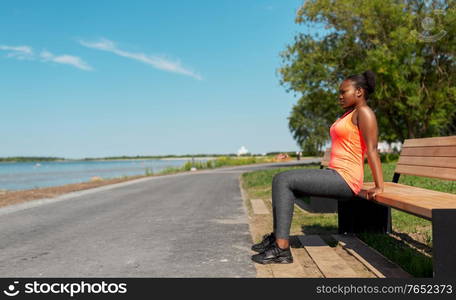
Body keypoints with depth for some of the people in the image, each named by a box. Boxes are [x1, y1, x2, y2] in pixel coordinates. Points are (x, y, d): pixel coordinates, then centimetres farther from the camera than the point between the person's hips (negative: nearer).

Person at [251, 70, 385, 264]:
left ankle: (282, 248, -21)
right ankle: (277, 236, 9)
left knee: (284, 181, -19)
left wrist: (379, 187, -19)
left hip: (345, 179, -10)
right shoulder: (349, 113, 21)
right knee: (281, 180, 6)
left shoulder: (363, 112, -8)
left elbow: (372, 150, -15)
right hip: (334, 174, 10)